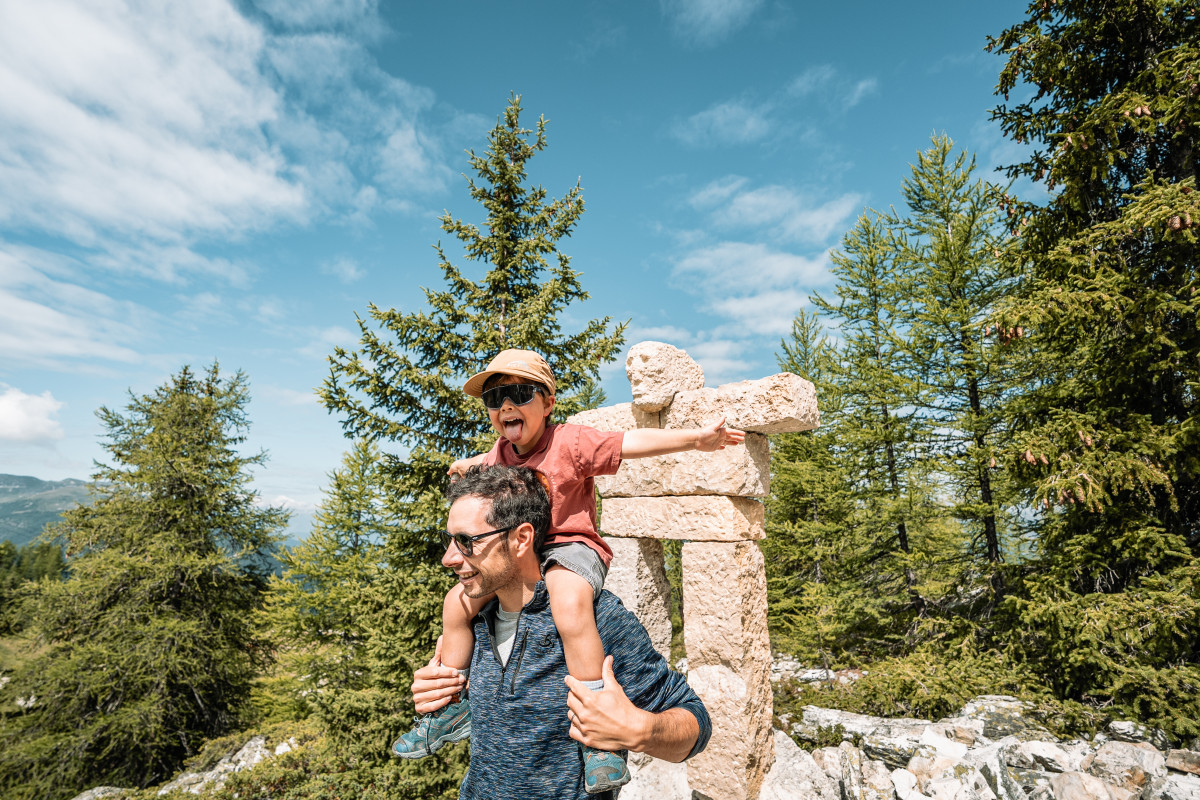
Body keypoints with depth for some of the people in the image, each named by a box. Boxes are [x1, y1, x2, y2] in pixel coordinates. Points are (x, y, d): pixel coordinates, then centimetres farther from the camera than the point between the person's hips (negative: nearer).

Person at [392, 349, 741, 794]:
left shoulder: (570, 443, -15)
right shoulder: (501, 454, 6)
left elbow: (633, 442, -22)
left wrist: (695, 437, -28)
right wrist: (468, 466, 19)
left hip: (570, 545, -8)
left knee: (569, 604, -38)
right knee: (458, 603, 6)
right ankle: (452, 711, 25)